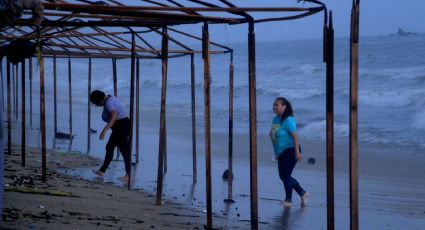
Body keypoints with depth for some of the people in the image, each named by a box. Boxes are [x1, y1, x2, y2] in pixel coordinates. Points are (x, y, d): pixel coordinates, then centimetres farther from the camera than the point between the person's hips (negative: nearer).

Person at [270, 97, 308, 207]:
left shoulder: (288, 120, -17)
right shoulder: (275, 119, 9)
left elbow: (295, 136, -20)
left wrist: (297, 152, -24)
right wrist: (277, 153, 19)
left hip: (290, 151, -9)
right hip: (281, 153, 9)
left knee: (286, 175, -7)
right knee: (283, 176, 12)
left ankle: (288, 200, 8)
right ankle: (303, 193, 26)